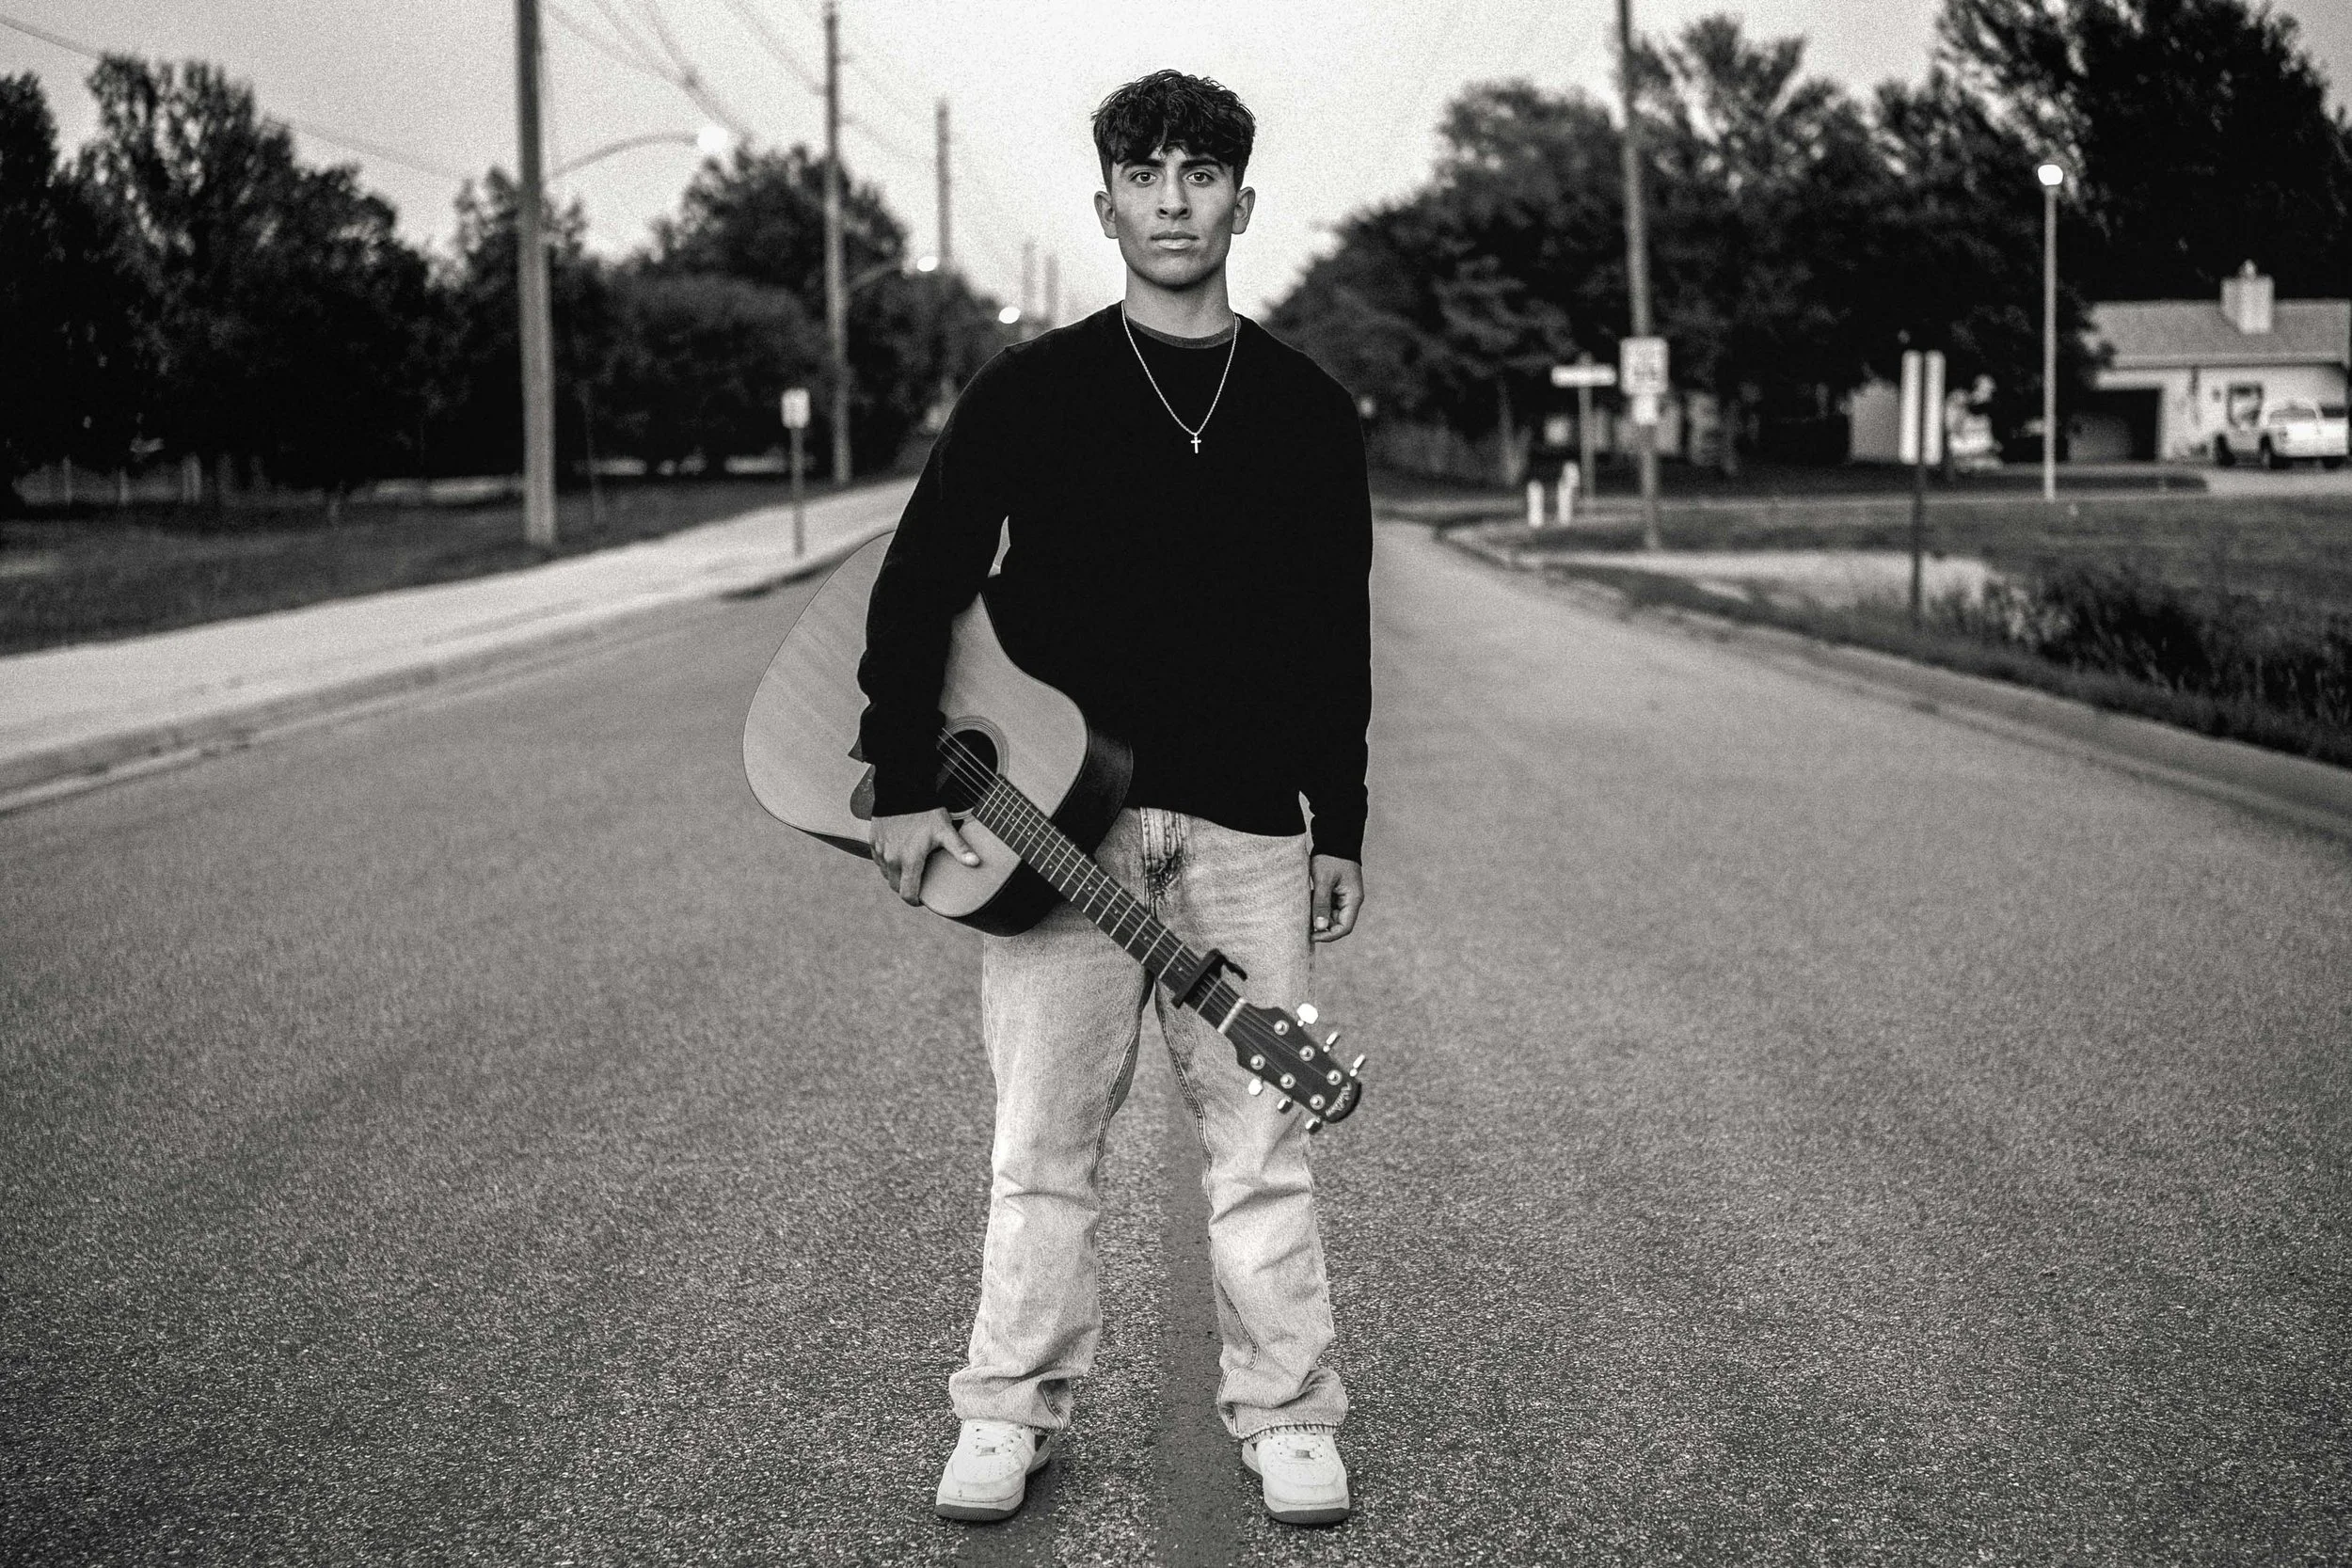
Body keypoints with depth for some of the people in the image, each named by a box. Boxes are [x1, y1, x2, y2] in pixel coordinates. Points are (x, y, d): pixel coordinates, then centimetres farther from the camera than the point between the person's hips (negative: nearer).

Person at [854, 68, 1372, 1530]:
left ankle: (1288, 1418, 14)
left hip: (1247, 822, 1)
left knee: (1261, 1140, 4)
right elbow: (918, 585, 1)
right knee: (1044, 1136, 4)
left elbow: (1339, 632, 12)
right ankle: (1010, 1413, 15)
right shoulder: (1031, 391, 2)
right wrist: (906, 784, -6)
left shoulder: (1308, 409, 8)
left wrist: (1341, 828, 9)